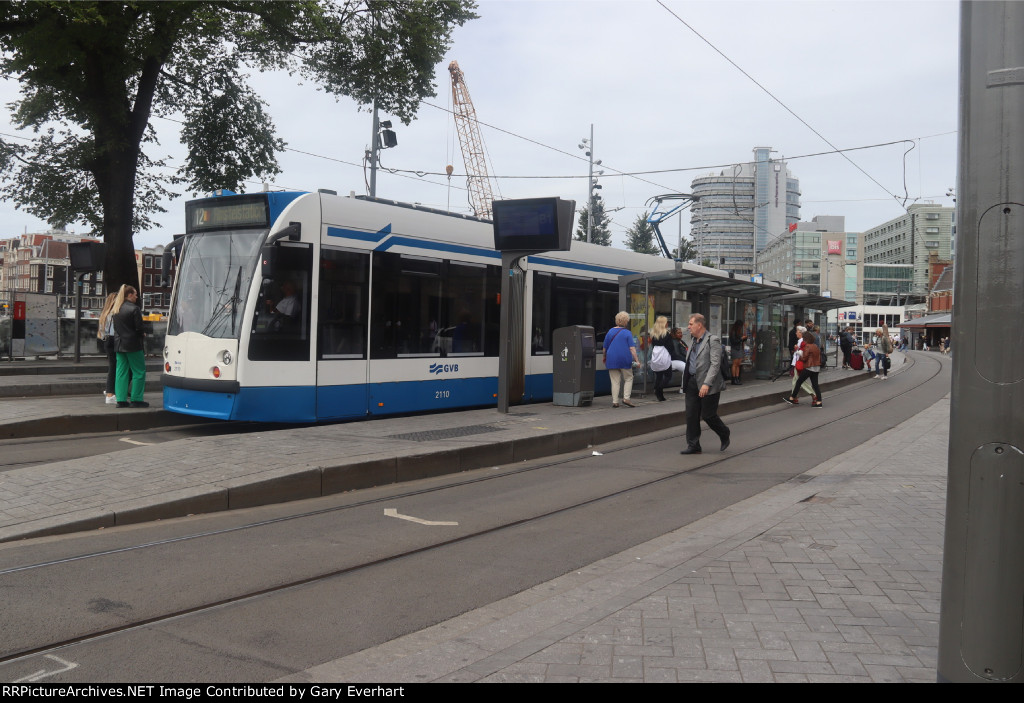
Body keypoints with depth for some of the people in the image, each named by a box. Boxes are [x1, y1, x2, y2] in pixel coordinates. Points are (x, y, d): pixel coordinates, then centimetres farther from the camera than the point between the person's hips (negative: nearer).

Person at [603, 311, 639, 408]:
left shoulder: (610, 332, 5)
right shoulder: (627, 333, -4)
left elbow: (605, 348, 10)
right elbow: (632, 348, -12)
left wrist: (604, 358, 26)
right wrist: (637, 360, -12)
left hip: (612, 360, 2)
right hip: (625, 360, -2)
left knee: (615, 381, 6)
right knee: (628, 379, 12)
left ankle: (615, 402, 2)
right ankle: (626, 398, -1)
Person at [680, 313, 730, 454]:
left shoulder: (713, 340, -11)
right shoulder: (693, 340, 14)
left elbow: (715, 364, -18)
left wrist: (706, 384, -24)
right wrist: (686, 381, 16)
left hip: (707, 386, -7)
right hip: (692, 383, 7)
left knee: (708, 415, 1)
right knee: (691, 415, 4)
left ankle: (725, 436, 27)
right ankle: (693, 445, 11)